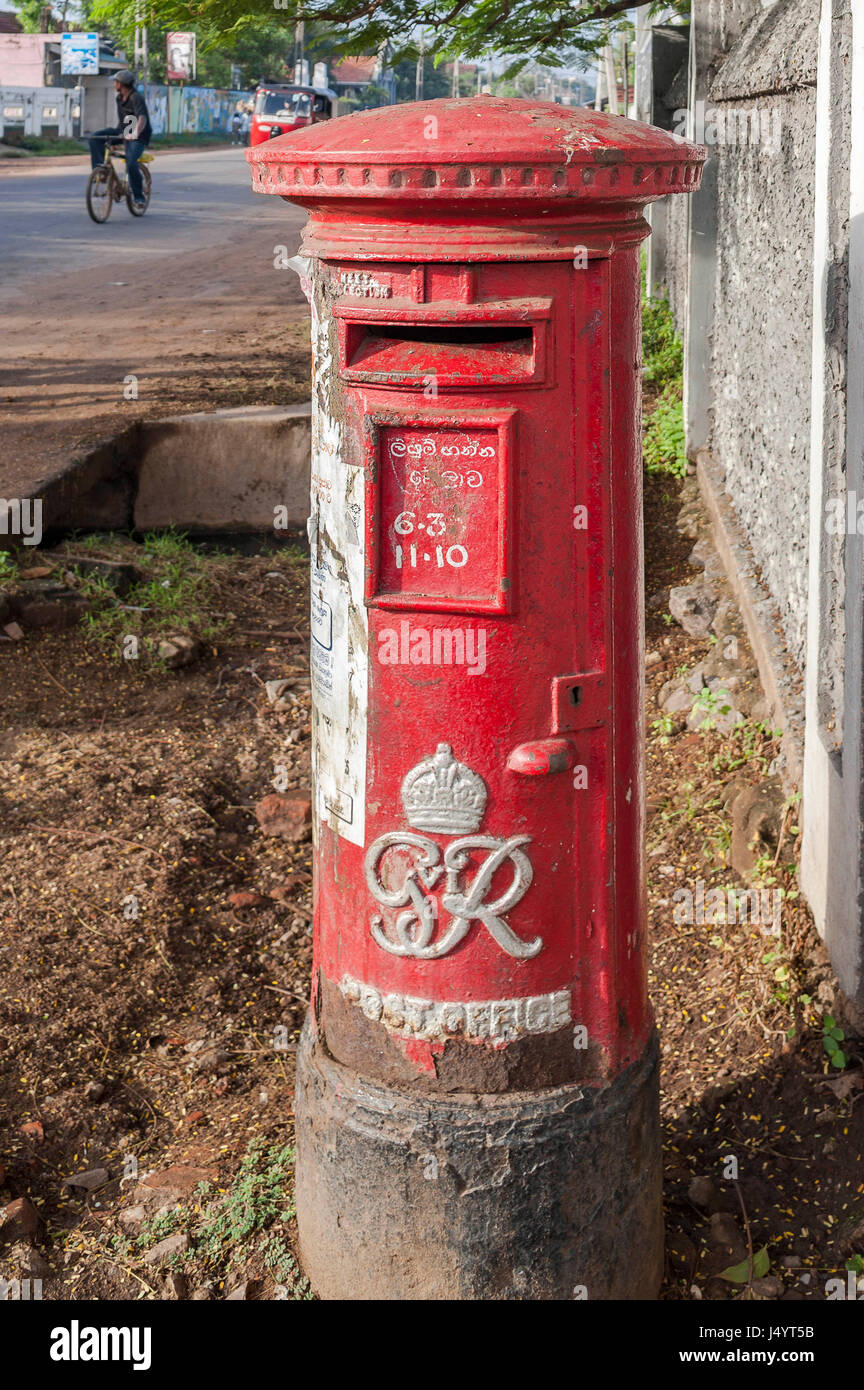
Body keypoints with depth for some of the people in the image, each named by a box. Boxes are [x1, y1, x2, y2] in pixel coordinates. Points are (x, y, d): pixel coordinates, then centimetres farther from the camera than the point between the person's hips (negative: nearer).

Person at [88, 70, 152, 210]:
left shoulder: (136, 98, -19)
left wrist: (136, 133, -53)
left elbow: (142, 118, -36)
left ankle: (138, 197, -14)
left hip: (138, 136, -8)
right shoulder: (120, 97, 8)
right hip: (123, 131, 8)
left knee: (131, 163, -29)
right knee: (95, 137, -11)